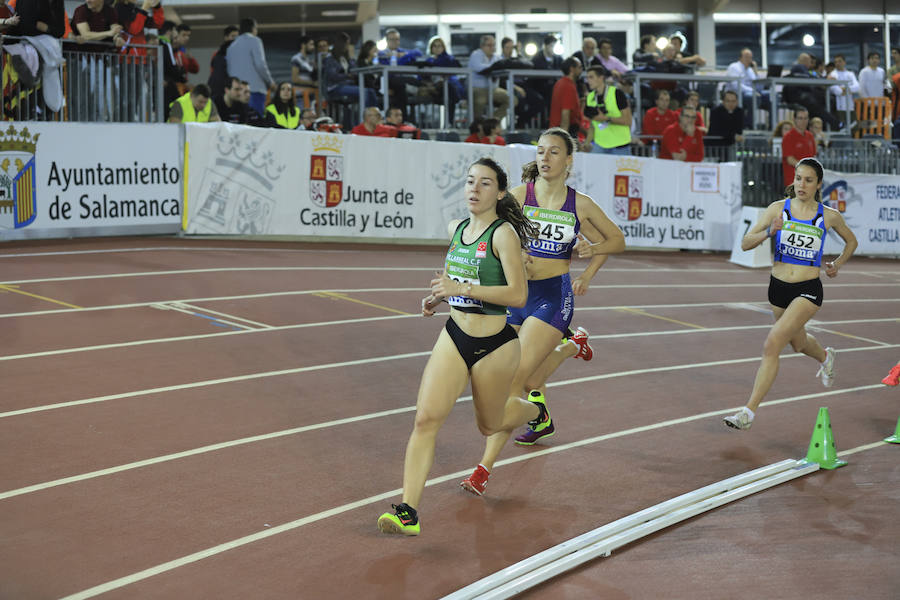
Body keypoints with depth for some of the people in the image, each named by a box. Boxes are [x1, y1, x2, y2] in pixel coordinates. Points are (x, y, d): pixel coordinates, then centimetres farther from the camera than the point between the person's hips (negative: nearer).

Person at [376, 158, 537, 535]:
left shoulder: (504, 234, -15)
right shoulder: (455, 229, 6)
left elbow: (517, 294, -22)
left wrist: (461, 289, -25)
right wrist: (437, 297, 8)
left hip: (494, 345, -5)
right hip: (454, 337, 5)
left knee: (489, 425, 18)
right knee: (426, 418, -13)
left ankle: (535, 409, 53)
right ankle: (409, 512, -16)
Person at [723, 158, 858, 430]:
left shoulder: (829, 216, -3)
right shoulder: (778, 208, -2)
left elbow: (851, 241, 18)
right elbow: (746, 243, -7)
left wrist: (838, 264, 5)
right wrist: (769, 232, -23)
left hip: (808, 290, -4)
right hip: (779, 287, 4)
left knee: (772, 343, -20)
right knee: (799, 343, 25)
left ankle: (749, 412, -19)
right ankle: (825, 357, 64)